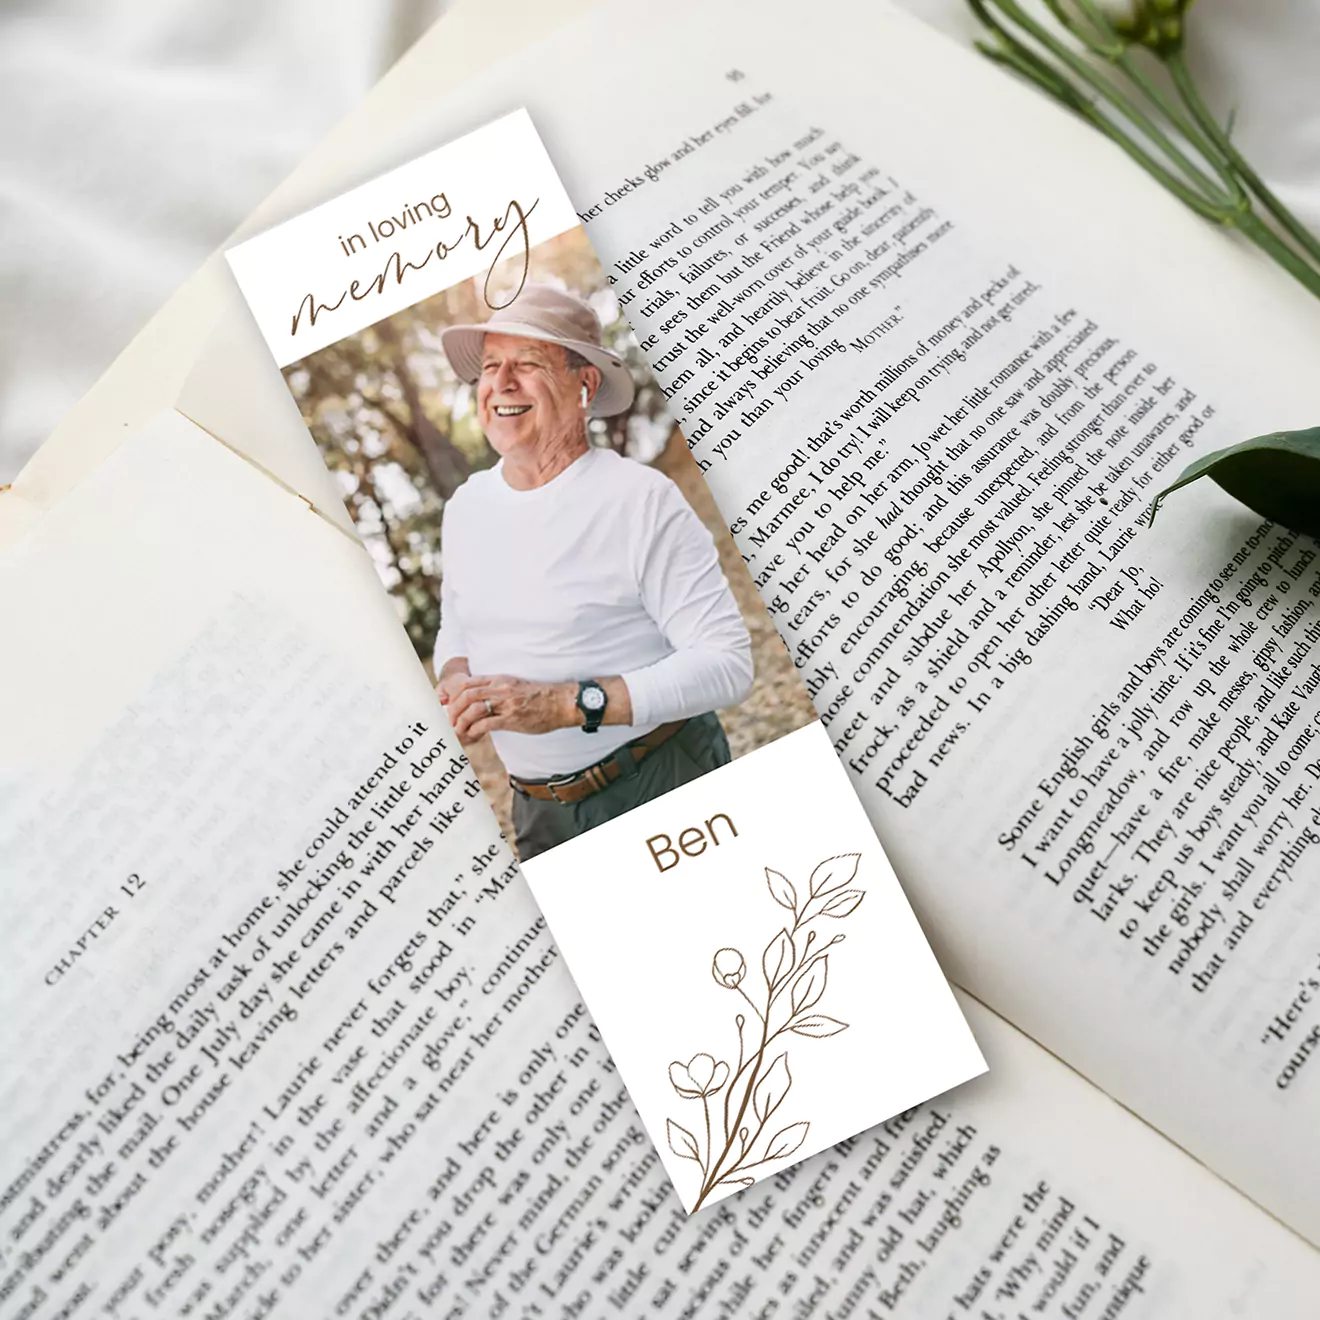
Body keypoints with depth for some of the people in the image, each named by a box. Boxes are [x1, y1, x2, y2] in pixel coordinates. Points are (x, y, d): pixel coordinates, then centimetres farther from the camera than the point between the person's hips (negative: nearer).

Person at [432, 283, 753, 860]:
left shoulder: (643, 498, -17)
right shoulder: (466, 503, 4)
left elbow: (727, 662, -21)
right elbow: (455, 626, 19)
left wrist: (568, 704, -28)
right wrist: (457, 679, -5)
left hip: (659, 790, -5)